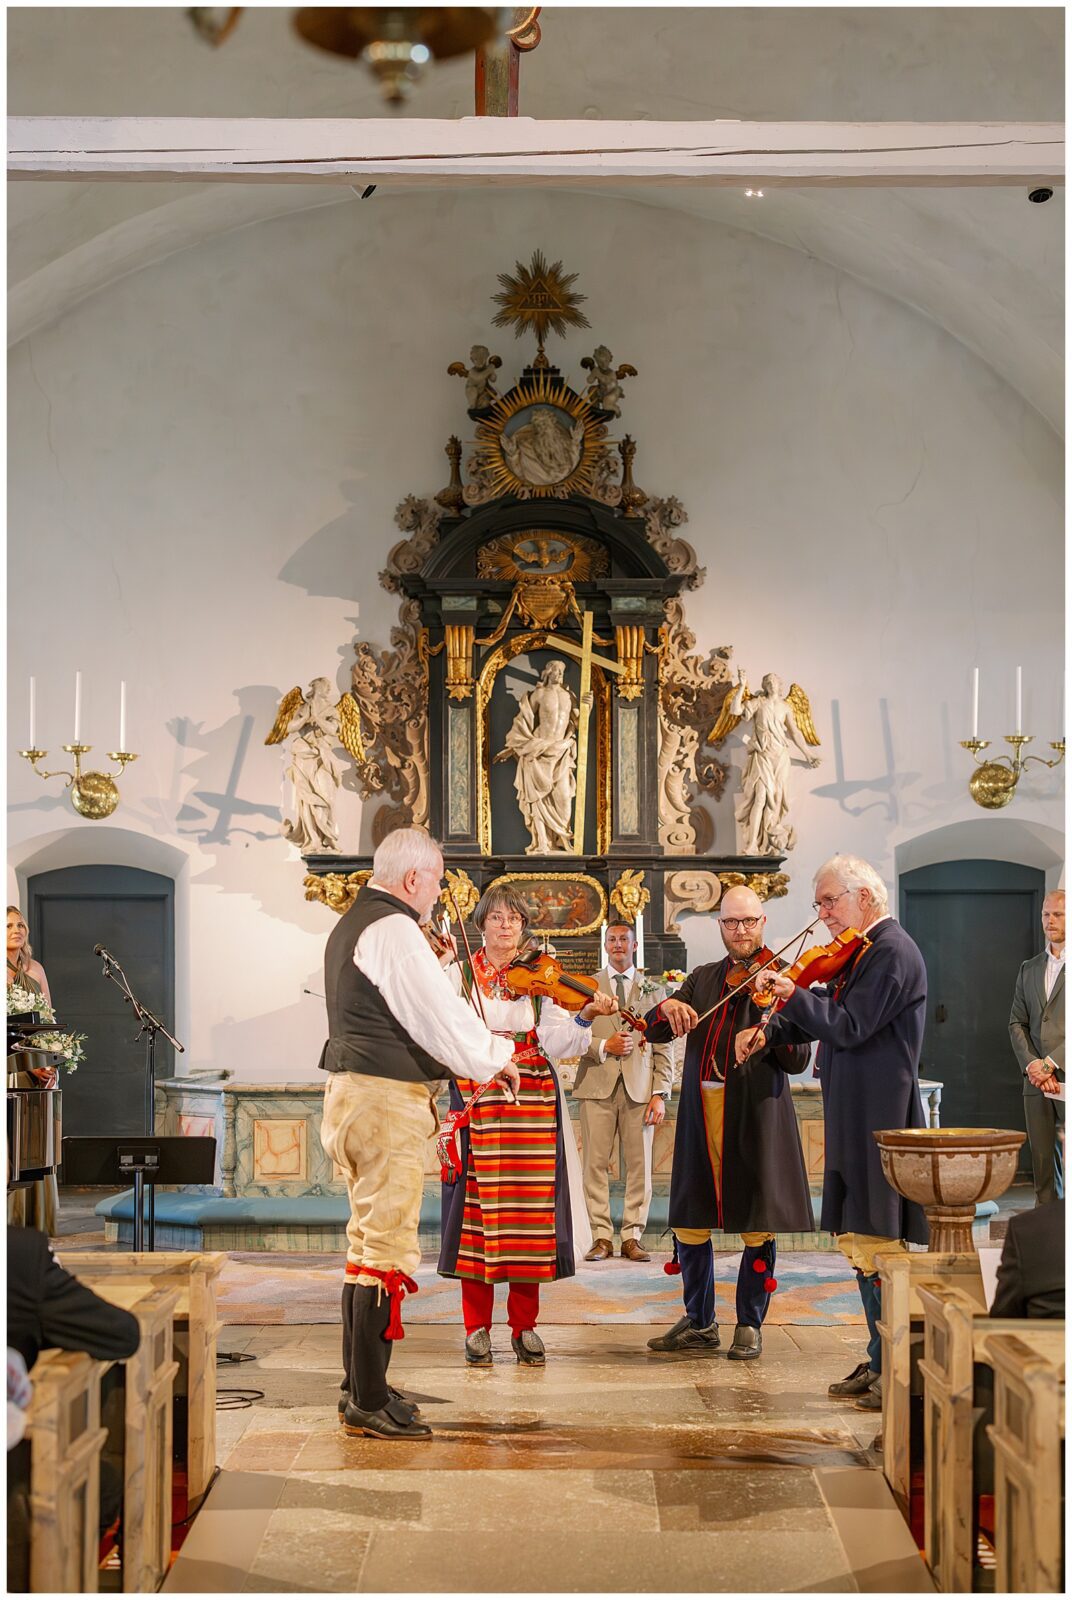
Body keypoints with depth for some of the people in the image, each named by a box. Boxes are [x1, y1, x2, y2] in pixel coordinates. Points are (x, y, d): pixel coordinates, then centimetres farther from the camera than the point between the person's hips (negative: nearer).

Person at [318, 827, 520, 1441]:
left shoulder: (353, 924, 18)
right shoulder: (394, 929, -15)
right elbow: (439, 1015, -17)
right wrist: (495, 1058, -3)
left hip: (352, 1092, 11)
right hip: (388, 1098, -11)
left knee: (368, 1243, 16)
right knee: (388, 1250, -8)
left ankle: (365, 1389, 22)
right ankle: (370, 1402, -7)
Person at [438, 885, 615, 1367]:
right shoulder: (460, 975, 8)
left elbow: (555, 1044, -1)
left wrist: (584, 1017, -17)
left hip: (532, 1106, 1)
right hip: (476, 1103, -1)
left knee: (529, 1210, -1)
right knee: (476, 1207, -4)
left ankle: (525, 1326, 9)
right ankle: (477, 1327, 5)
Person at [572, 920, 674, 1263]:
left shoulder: (653, 989, 13)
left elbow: (663, 1046, 9)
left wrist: (660, 1093, 0)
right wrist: (603, 1046, -10)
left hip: (639, 1088, 1)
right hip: (598, 1084, 0)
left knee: (639, 1165, -2)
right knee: (595, 1163, -4)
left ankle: (632, 1237, 5)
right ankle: (602, 1237, 1)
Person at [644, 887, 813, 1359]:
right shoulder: (702, 979, 15)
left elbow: (798, 1061, -8)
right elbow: (653, 1031, 9)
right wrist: (668, 1006, -12)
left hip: (755, 1112, -4)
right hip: (701, 1109, 4)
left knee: (758, 1224, 1)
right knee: (689, 1219, 9)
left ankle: (750, 1325, 14)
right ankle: (699, 1323, 22)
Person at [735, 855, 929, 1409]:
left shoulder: (892, 952, -14)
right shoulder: (860, 953, 16)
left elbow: (849, 1027, -20)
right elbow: (828, 1015, 17)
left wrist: (793, 993, -16)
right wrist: (768, 1030, 3)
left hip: (878, 1123, -10)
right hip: (854, 1119, 10)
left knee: (877, 1245, -7)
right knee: (856, 1239, 14)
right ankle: (881, 1362, 22)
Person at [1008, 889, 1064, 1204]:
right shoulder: (1029, 969, 18)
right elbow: (1017, 1023, 14)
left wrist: (1050, 1063, -13)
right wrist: (1032, 1066, -3)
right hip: (1037, 1083, 5)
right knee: (1042, 1163, 5)